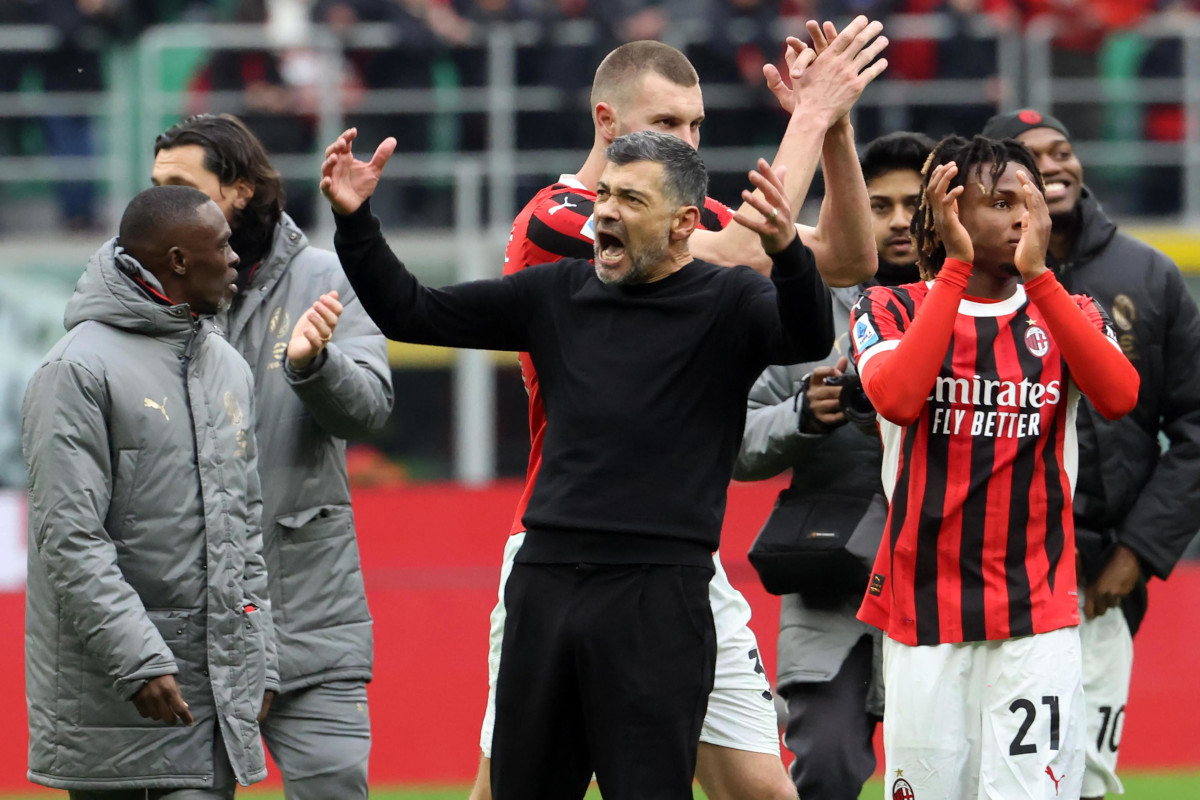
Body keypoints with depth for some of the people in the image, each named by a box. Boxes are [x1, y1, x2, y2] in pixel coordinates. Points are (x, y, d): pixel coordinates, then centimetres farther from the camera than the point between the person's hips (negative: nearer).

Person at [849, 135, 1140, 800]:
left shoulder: (1069, 315, 10)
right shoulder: (891, 310, 4)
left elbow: (1119, 395, -12)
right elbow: (896, 397, -18)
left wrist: (1037, 274, -16)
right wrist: (957, 266, -15)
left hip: (1038, 615, 1)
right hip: (923, 608, -1)